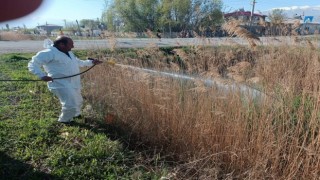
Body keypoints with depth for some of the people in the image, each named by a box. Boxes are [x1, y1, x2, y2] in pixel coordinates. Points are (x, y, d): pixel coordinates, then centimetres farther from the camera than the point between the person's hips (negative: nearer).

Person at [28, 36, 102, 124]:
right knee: (71, 105, -14)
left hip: (74, 83, 10)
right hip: (61, 85, -10)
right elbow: (33, 64, -16)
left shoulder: (68, 53, 15)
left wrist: (91, 62, 20)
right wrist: (42, 75, -30)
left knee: (78, 101, 25)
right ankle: (64, 121, 14)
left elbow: (78, 62, 28)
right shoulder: (49, 53, -15)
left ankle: (76, 115, 53)